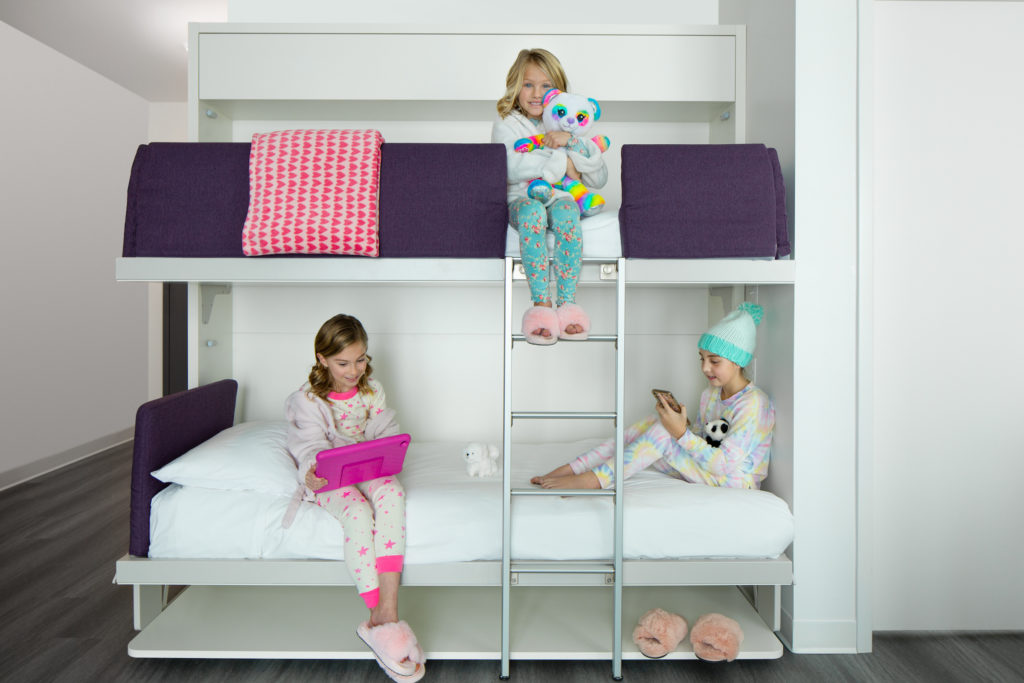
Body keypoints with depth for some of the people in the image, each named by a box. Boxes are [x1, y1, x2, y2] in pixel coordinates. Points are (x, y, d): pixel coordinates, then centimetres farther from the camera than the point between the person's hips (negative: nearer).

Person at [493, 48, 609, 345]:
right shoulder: (506, 126, 10)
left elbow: (600, 178, 5)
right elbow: (509, 167, -14)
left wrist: (571, 143, -9)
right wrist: (561, 163, -12)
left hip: (561, 197, 2)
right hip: (521, 199, -1)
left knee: (565, 210, -34)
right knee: (532, 210, -37)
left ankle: (567, 301, -34)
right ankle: (541, 302, -39)